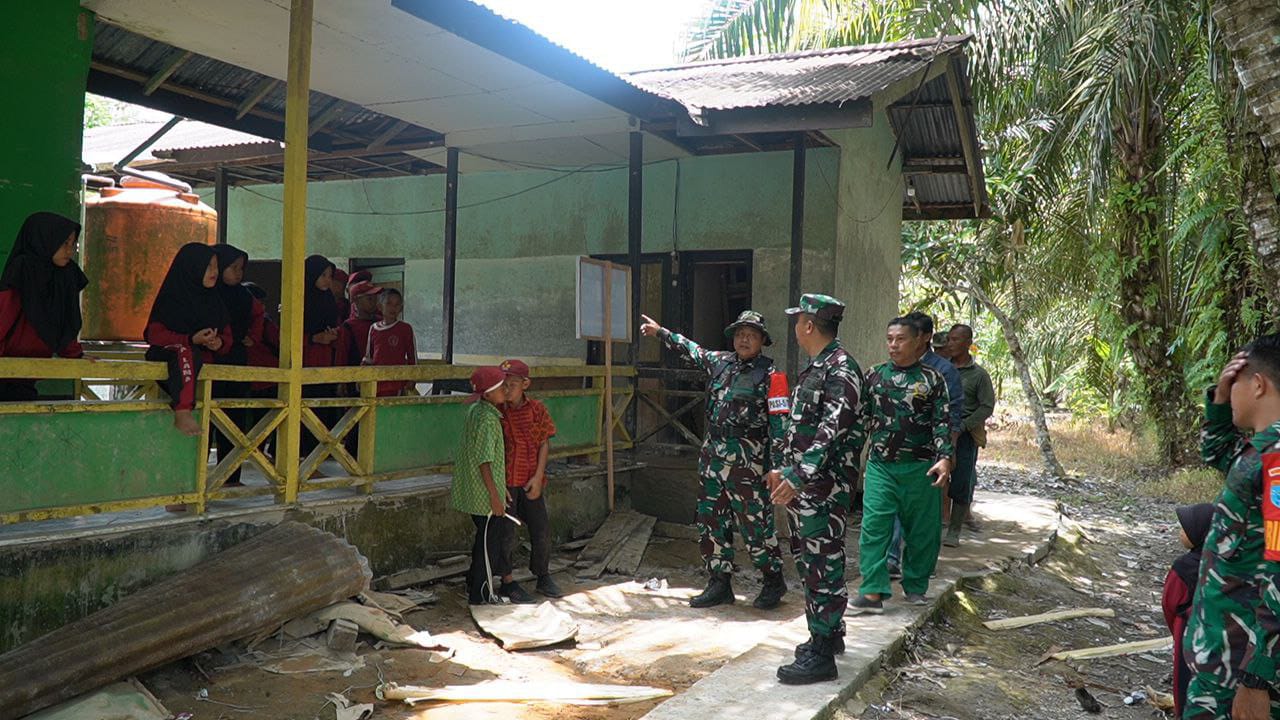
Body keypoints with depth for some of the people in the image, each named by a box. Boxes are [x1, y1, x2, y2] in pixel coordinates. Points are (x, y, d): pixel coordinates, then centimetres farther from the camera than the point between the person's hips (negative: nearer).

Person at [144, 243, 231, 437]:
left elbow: (227, 336, 13)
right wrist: (192, 340, -21)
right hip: (167, 356, -7)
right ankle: (182, 413, -52)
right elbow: (155, 335, -10)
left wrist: (219, 343, -12)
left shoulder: (214, 300, 13)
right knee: (187, 353, -37)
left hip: (204, 362, 7)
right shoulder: (172, 297, -3)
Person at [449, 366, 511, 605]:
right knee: (488, 542, 3)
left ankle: (474, 585, 31)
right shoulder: (488, 419, -22)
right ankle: (481, 594, 13)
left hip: (473, 492, 9)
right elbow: (484, 461, -24)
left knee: (486, 538, 20)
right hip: (485, 493, -9)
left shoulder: (475, 411, 7)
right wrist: (495, 496, -21)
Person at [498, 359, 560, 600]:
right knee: (506, 534, 4)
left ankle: (543, 579, 29)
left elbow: (544, 443, 3)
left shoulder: (537, 409, -1)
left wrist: (538, 477, -7)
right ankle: (507, 582, 20)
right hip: (505, 482, -3)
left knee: (542, 531, 11)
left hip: (531, 481, 3)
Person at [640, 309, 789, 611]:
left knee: (755, 524, -3)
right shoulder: (720, 362, 12)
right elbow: (692, 350, 29)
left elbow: (778, 421, -11)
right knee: (710, 521, 10)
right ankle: (720, 584, 20)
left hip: (746, 461, -7)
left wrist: (777, 466, -16)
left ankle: (774, 581, 16)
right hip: (713, 456, 7)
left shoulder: (769, 374, -6)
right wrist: (661, 332, 35)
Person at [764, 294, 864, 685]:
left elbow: (833, 428, -25)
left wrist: (799, 476, -30)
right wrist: (785, 469, 26)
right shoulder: (813, 370, 16)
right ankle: (829, 633, 32)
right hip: (800, 482, 10)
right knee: (806, 560, 18)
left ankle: (821, 655, 2)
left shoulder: (841, 368, -15)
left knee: (823, 565, -5)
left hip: (824, 487, -10)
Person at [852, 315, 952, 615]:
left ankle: (915, 586, 25)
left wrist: (944, 458, -15)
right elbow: (861, 416, 13)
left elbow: (942, 422, -3)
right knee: (874, 526, -8)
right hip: (880, 466, 1)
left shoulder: (932, 379, 1)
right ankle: (873, 593, -8)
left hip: (921, 467, -1)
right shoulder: (874, 375, 8)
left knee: (921, 529, 8)